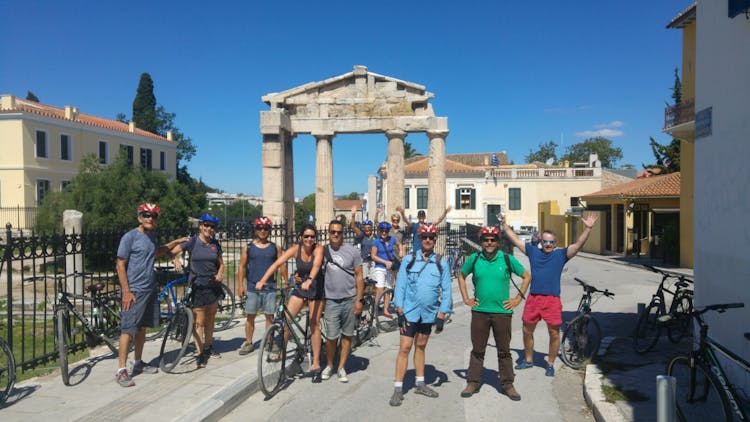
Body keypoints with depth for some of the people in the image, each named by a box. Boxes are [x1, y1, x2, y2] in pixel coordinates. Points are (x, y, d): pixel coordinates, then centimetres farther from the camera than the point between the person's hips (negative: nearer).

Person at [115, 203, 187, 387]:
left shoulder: (152, 236, 11)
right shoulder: (130, 237, -10)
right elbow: (120, 265, -12)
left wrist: (175, 242, 29)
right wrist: (126, 291, -17)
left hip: (150, 289, 7)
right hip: (134, 291, -7)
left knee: (142, 327, 15)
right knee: (128, 329, -6)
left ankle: (138, 363, 27)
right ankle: (121, 370, -2)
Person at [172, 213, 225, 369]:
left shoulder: (216, 244, 6)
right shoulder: (192, 242, -5)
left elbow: (221, 264, 12)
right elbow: (173, 251, -9)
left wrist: (219, 274, -7)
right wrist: (176, 259, -29)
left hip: (213, 285, 4)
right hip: (197, 286, -4)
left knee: (210, 319, 15)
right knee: (199, 322, -5)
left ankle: (208, 347, 31)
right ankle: (200, 353, 2)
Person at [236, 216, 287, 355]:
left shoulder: (275, 248, 5)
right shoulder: (248, 248, 4)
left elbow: (282, 265, 7)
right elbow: (242, 267, 4)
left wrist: (286, 281, 0)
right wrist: (240, 285, -2)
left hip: (270, 288, 0)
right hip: (252, 288, 0)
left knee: (269, 316, 4)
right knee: (250, 316, 7)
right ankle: (248, 343, 19)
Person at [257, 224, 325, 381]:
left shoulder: (318, 248, -16)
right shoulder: (295, 249, -11)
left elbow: (316, 265, -34)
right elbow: (277, 263, -20)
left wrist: (309, 280, -53)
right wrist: (262, 280, -31)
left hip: (315, 289, -2)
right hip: (299, 287, 3)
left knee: (314, 324, 0)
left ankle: (316, 364, 7)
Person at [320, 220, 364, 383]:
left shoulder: (352, 251, -3)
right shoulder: (323, 250, 2)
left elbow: (359, 276, -1)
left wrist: (359, 299, -5)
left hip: (349, 300, 0)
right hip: (331, 300, 0)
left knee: (347, 335, 9)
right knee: (331, 336, 0)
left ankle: (341, 367, 23)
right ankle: (329, 366, 22)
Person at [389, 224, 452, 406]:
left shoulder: (442, 263, 0)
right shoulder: (409, 259, -4)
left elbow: (446, 290, 0)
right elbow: (400, 285, -4)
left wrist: (441, 316, -4)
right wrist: (400, 311, -9)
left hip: (429, 313, 2)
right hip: (409, 312, -2)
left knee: (421, 347, 16)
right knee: (404, 348, -3)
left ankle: (420, 384, 29)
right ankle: (398, 389, 4)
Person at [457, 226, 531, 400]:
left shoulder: (507, 259, -2)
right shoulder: (474, 259, 1)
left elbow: (527, 276, 8)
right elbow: (461, 276, 15)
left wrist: (518, 298, 2)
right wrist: (466, 298, 8)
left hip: (502, 312, -1)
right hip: (479, 311, 1)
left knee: (504, 351, 8)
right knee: (477, 350, 8)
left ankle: (508, 384, 19)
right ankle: (473, 382, 19)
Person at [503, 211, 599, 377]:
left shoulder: (561, 255, 5)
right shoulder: (533, 251, 11)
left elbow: (578, 245, -6)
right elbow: (514, 239, 15)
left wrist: (587, 228, -18)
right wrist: (504, 224, 15)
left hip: (552, 300, -2)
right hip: (533, 298, 3)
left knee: (554, 334, 2)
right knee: (527, 331, 13)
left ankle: (550, 364, 21)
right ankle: (528, 360, 32)